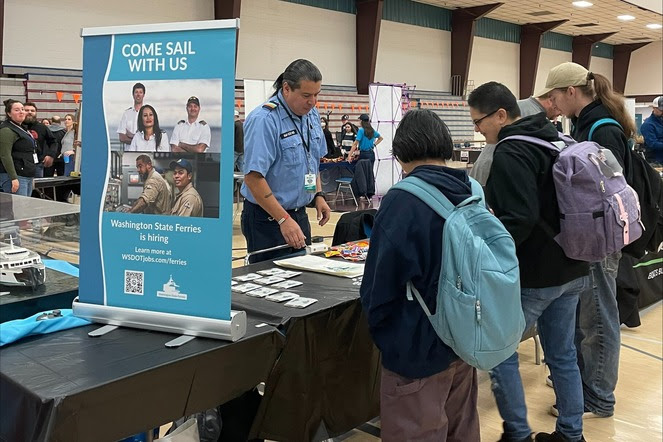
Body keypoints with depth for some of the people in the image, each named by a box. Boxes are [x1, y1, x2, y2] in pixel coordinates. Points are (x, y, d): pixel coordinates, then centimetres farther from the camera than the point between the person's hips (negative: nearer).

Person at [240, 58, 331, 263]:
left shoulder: (312, 115, 5)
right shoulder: (263, 120, -20)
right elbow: (253, 178, -24)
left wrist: (318, 195, 9)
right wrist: (284, 220, -25)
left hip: (300, 213, 8)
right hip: (268, 217, -7)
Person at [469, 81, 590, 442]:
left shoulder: (510, 153, -18)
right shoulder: (557, 140, 10)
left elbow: (519, 220, -27)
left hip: (533, 275, -9)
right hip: (571, 269, 9)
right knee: (562, 354, 17)